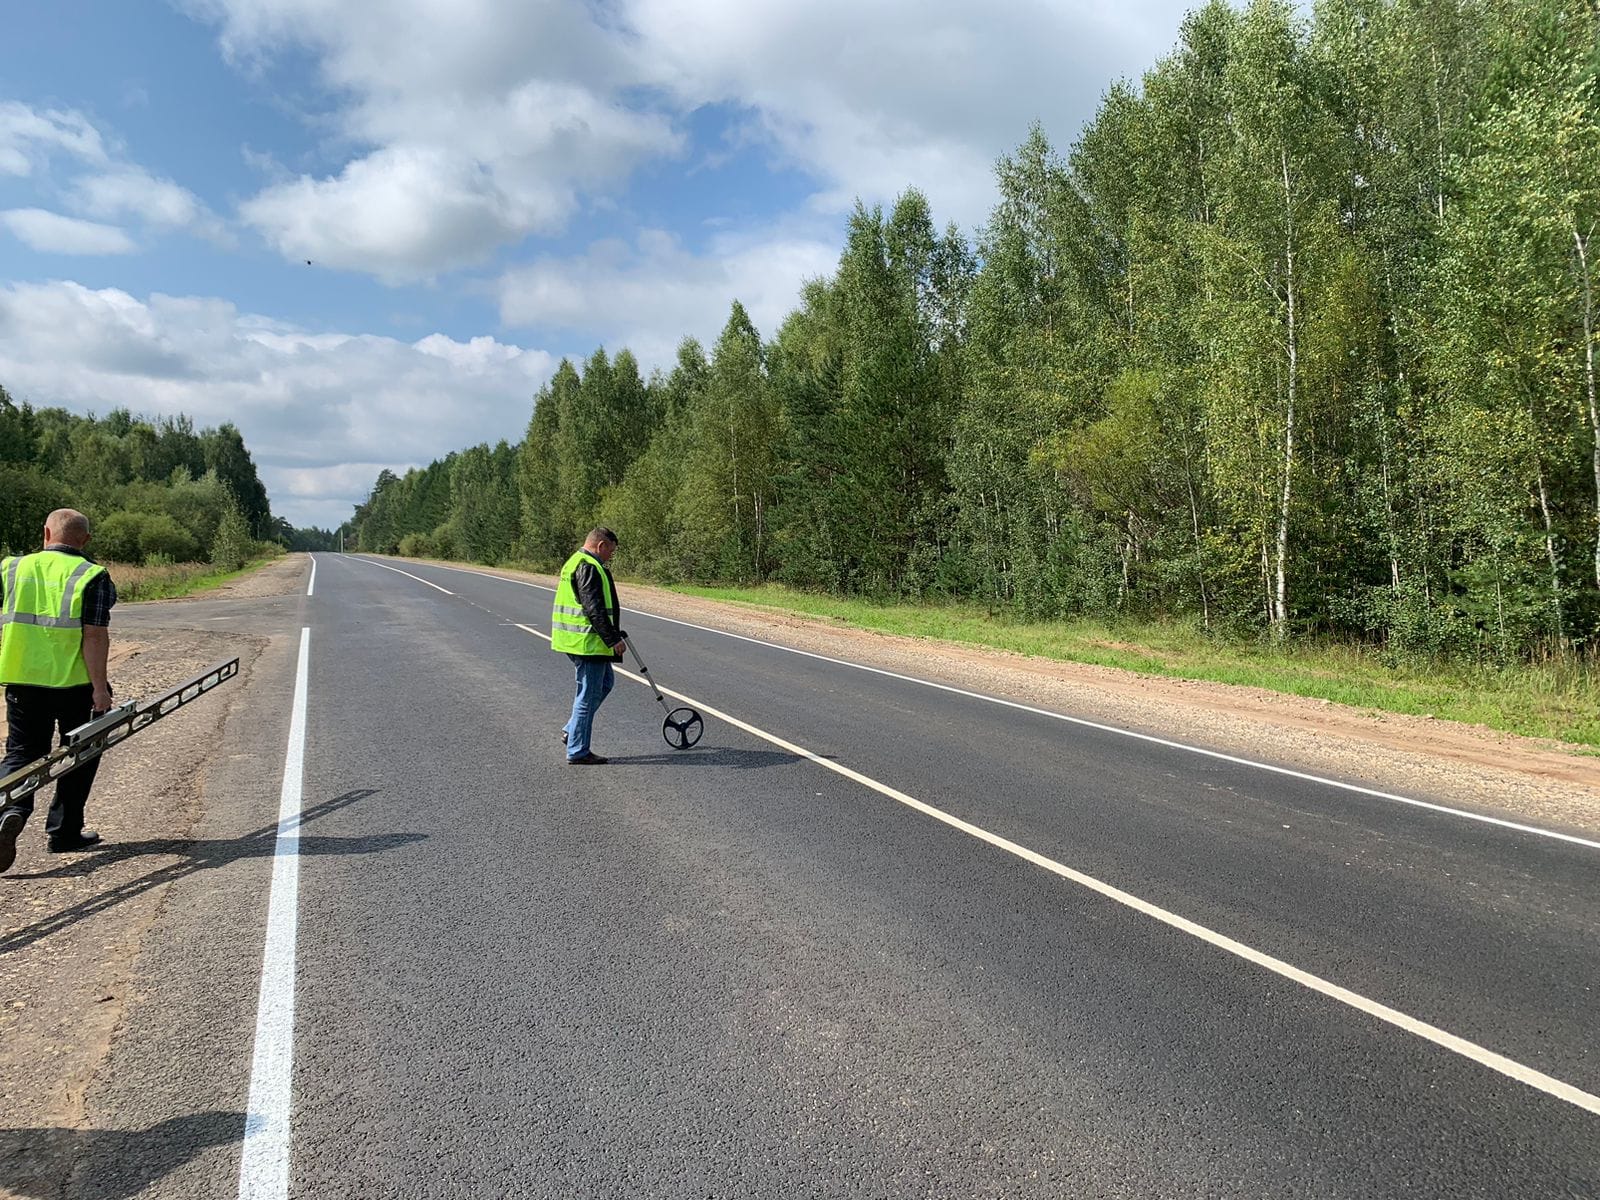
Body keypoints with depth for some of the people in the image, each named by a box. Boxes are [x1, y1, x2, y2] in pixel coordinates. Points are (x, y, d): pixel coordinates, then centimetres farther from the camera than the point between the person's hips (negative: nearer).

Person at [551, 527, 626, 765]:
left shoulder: (575, 562, 18)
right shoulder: (589, 567, -17)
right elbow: (595, 609, -23)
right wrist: (614, 639, -19)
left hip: (575, 639, 11)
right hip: (587, 642, -11)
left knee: (605, 681, 21)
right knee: (589, 694, -3)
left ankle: (572, 731, 24)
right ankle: (578, 751, 5)